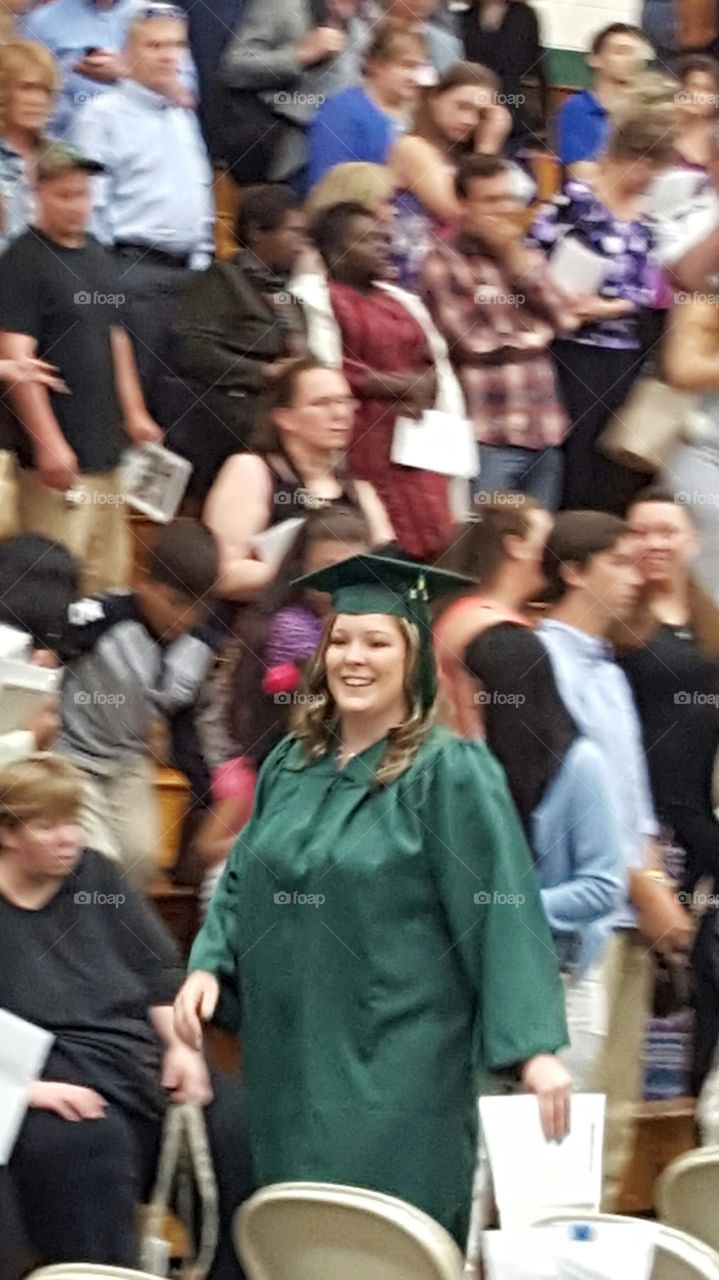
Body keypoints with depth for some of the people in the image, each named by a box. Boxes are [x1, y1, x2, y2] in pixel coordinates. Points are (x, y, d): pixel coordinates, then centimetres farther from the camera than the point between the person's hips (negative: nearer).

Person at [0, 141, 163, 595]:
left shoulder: (98, 258, 15)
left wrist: (134, 413, 18)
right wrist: (48, 442, -20)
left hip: (105, 449, 8)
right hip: (59, 455, -8)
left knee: (109, 582, 9)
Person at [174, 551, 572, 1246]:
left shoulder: (450, 773, -9)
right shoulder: (291, 765, 11)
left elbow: (501, 910, -14)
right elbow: (243, 882, 18)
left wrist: (534, 1049, -21)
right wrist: (210, 966, 0)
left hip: (395, 1073, -6)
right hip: (293, 1056, 6)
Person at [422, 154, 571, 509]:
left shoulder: (525, 256, 19)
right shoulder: (444, 263, -2)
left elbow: (560, 317, 5)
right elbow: (471, 343, -10)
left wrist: (514, 255, -1)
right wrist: (531, 339, 4)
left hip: (544, 431, 6)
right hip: (490, 437, -6)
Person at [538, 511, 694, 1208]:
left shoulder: (611, 674, 20)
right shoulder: (544, 661, -9)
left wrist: (653, 878, 6)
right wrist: (643, 886, -11)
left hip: (629, 915, 9)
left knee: (616, 1116, 8)